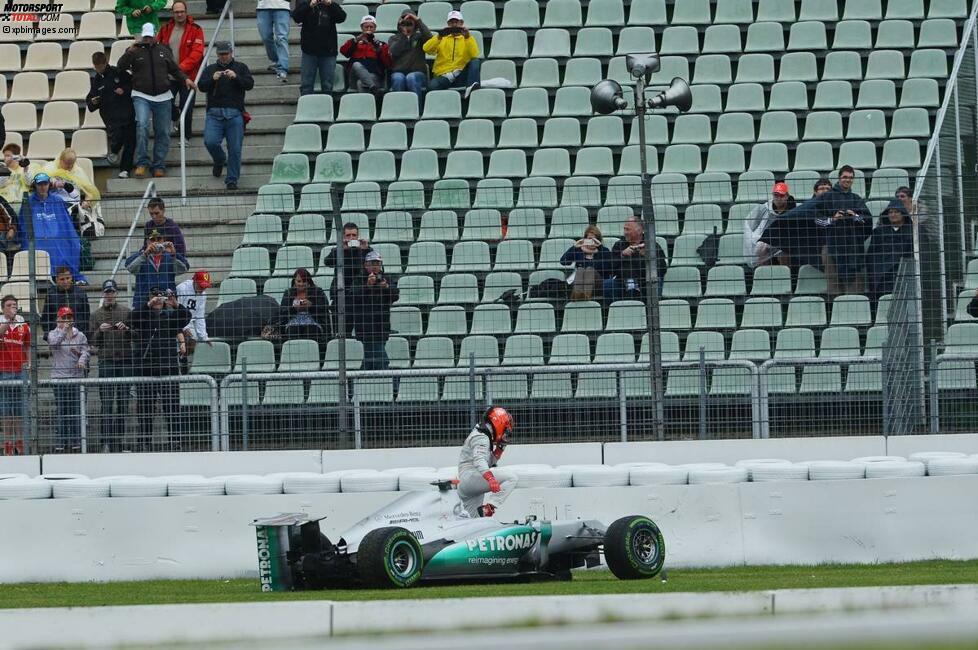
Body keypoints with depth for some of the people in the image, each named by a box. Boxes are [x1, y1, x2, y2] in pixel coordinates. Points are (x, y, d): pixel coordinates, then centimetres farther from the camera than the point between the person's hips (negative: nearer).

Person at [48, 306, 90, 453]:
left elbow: (85, 351, -1)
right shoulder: (53, 334, 5)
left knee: (76, 409, -1)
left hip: (76, 375, 1)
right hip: (59, 376, -1)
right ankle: (61, 442, 5)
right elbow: (53, 342, -16)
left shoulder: (80, 335, 7)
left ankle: (76, 441, 3)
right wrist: (63, 329, -12)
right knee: (62, 410, 1)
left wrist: (82, 360, -21)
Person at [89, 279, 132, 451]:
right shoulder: (97, 315, 9)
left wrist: (126, 329, -13)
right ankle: (109, 438, -13)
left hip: (125, 360, 1)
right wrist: (100, 331, -12)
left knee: (123, 400, 4)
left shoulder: (126, 312, 9)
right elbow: (93, 341, 7)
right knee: (107, 401, -9)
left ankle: (120, 435, 11)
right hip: (106, 361, -1)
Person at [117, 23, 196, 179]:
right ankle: (142, 163, -20)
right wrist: (129, 53, -25)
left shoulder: (163, 51, 12)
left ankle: (159, 166, 12)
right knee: (142, 126, -24)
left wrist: (185, 79, 3)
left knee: (163, 133, 4)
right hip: (141, 96, -4)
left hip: (163, 98, 4)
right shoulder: (136, 51, 3)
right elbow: (121, 66, -8)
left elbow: (174, 69, 19)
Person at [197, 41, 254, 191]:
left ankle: (232, 180, 1)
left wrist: (236, 77, -16)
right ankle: (219, 160, 17)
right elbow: (201, 86, 5)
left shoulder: (241, 68, 14)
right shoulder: (210, 69, 18)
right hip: (214, 113, 1)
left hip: (234, 113, -1)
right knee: (210, 142, -16)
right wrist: (212, 79, -15)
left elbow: (249, 84, 1)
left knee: (235, 149, -7)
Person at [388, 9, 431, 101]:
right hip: (398, 72, 1)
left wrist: (418, 20, -5)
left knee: (411, 78, -35)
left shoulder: (419, 37, 18)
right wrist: (403, 35, -1)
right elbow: (394, 52, -1)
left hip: (418, 72, -1)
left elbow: (428, 37, -7)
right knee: (399, 79, -35)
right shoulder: (394, 39, 20)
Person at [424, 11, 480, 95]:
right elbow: (427, 49, 1)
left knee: (476, 61, -28)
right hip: (443, 75, -1)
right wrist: (439, 36, -14)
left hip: (461, 75, 1)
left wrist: (467, 37, -14)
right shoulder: (442, 37, 19)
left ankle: (471, 87, -47)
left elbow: (474, 55, -2)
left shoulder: (467, 38, 17)